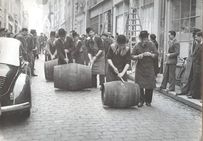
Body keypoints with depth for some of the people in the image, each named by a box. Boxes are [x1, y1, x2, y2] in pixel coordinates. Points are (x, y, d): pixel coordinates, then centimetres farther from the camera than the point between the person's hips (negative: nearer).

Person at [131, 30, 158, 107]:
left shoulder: (151, 45, 1)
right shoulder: (137, 46, 0)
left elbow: (156, 54, 1)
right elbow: (132, 56, 0)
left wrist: (150, 54, -18)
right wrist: (138, 56, -19)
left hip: (149, 68, 0)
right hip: (140, 68, 0)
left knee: (149, 86, -1)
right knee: (139, 85, -3)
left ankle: (148, 101, 15)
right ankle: (141, 100, 9)